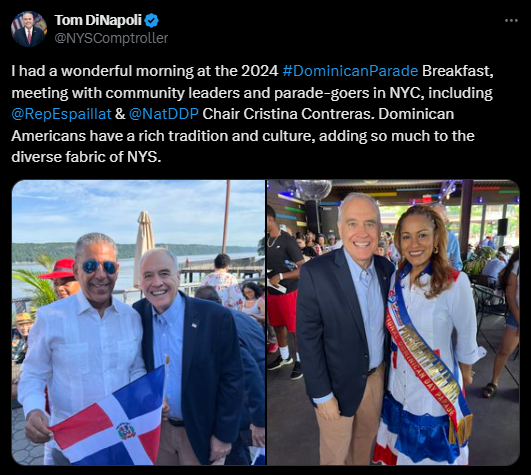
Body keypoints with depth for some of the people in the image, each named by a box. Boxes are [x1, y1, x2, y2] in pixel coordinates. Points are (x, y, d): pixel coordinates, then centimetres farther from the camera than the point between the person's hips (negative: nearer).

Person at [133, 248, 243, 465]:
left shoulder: (216, 317, -21)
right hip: (156, 428, 4)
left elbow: (232, 379, -14)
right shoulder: (137, 314, -9)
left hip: (201, 431, -3)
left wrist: (224, 435, -11)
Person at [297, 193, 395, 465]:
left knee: (366, 438, 27)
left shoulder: (387, 268, -6)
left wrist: (387, 369, 8)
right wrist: (322, 395, -16)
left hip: (376, 376, 5)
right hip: (338, 383, -5)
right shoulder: (316, 272, -24)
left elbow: (386, 322, 6)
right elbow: (308, 339, -20)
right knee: (335, 452, 18)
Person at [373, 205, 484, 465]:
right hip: (399, 381, 4)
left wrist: (465, 373, 4)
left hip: (437, 383, -4)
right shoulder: (396, 278, -6)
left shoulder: (455, 282, -21)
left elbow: (466, 337, -8)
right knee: (405, 446, 24)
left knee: (433, 448, 19)